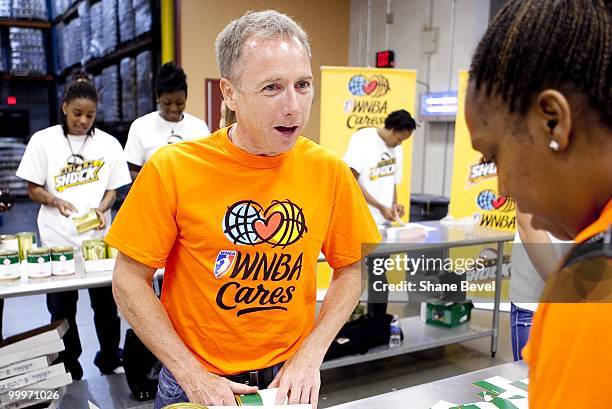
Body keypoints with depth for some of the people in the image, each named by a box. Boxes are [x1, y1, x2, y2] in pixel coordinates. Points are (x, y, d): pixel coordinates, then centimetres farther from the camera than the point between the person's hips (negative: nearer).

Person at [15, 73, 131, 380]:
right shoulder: (43, 140, -1)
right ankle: (68, 366, 28)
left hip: (98, 237, 1)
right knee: (61, 307, 10)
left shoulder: (108, 144, 2)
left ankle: (109, 358, 27)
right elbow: (33, 189, 2)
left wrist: (101, 209, -14)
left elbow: (112, 188, 6)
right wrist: (56, 201, -18)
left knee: (106, 302, 7)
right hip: (57, 239, 0)